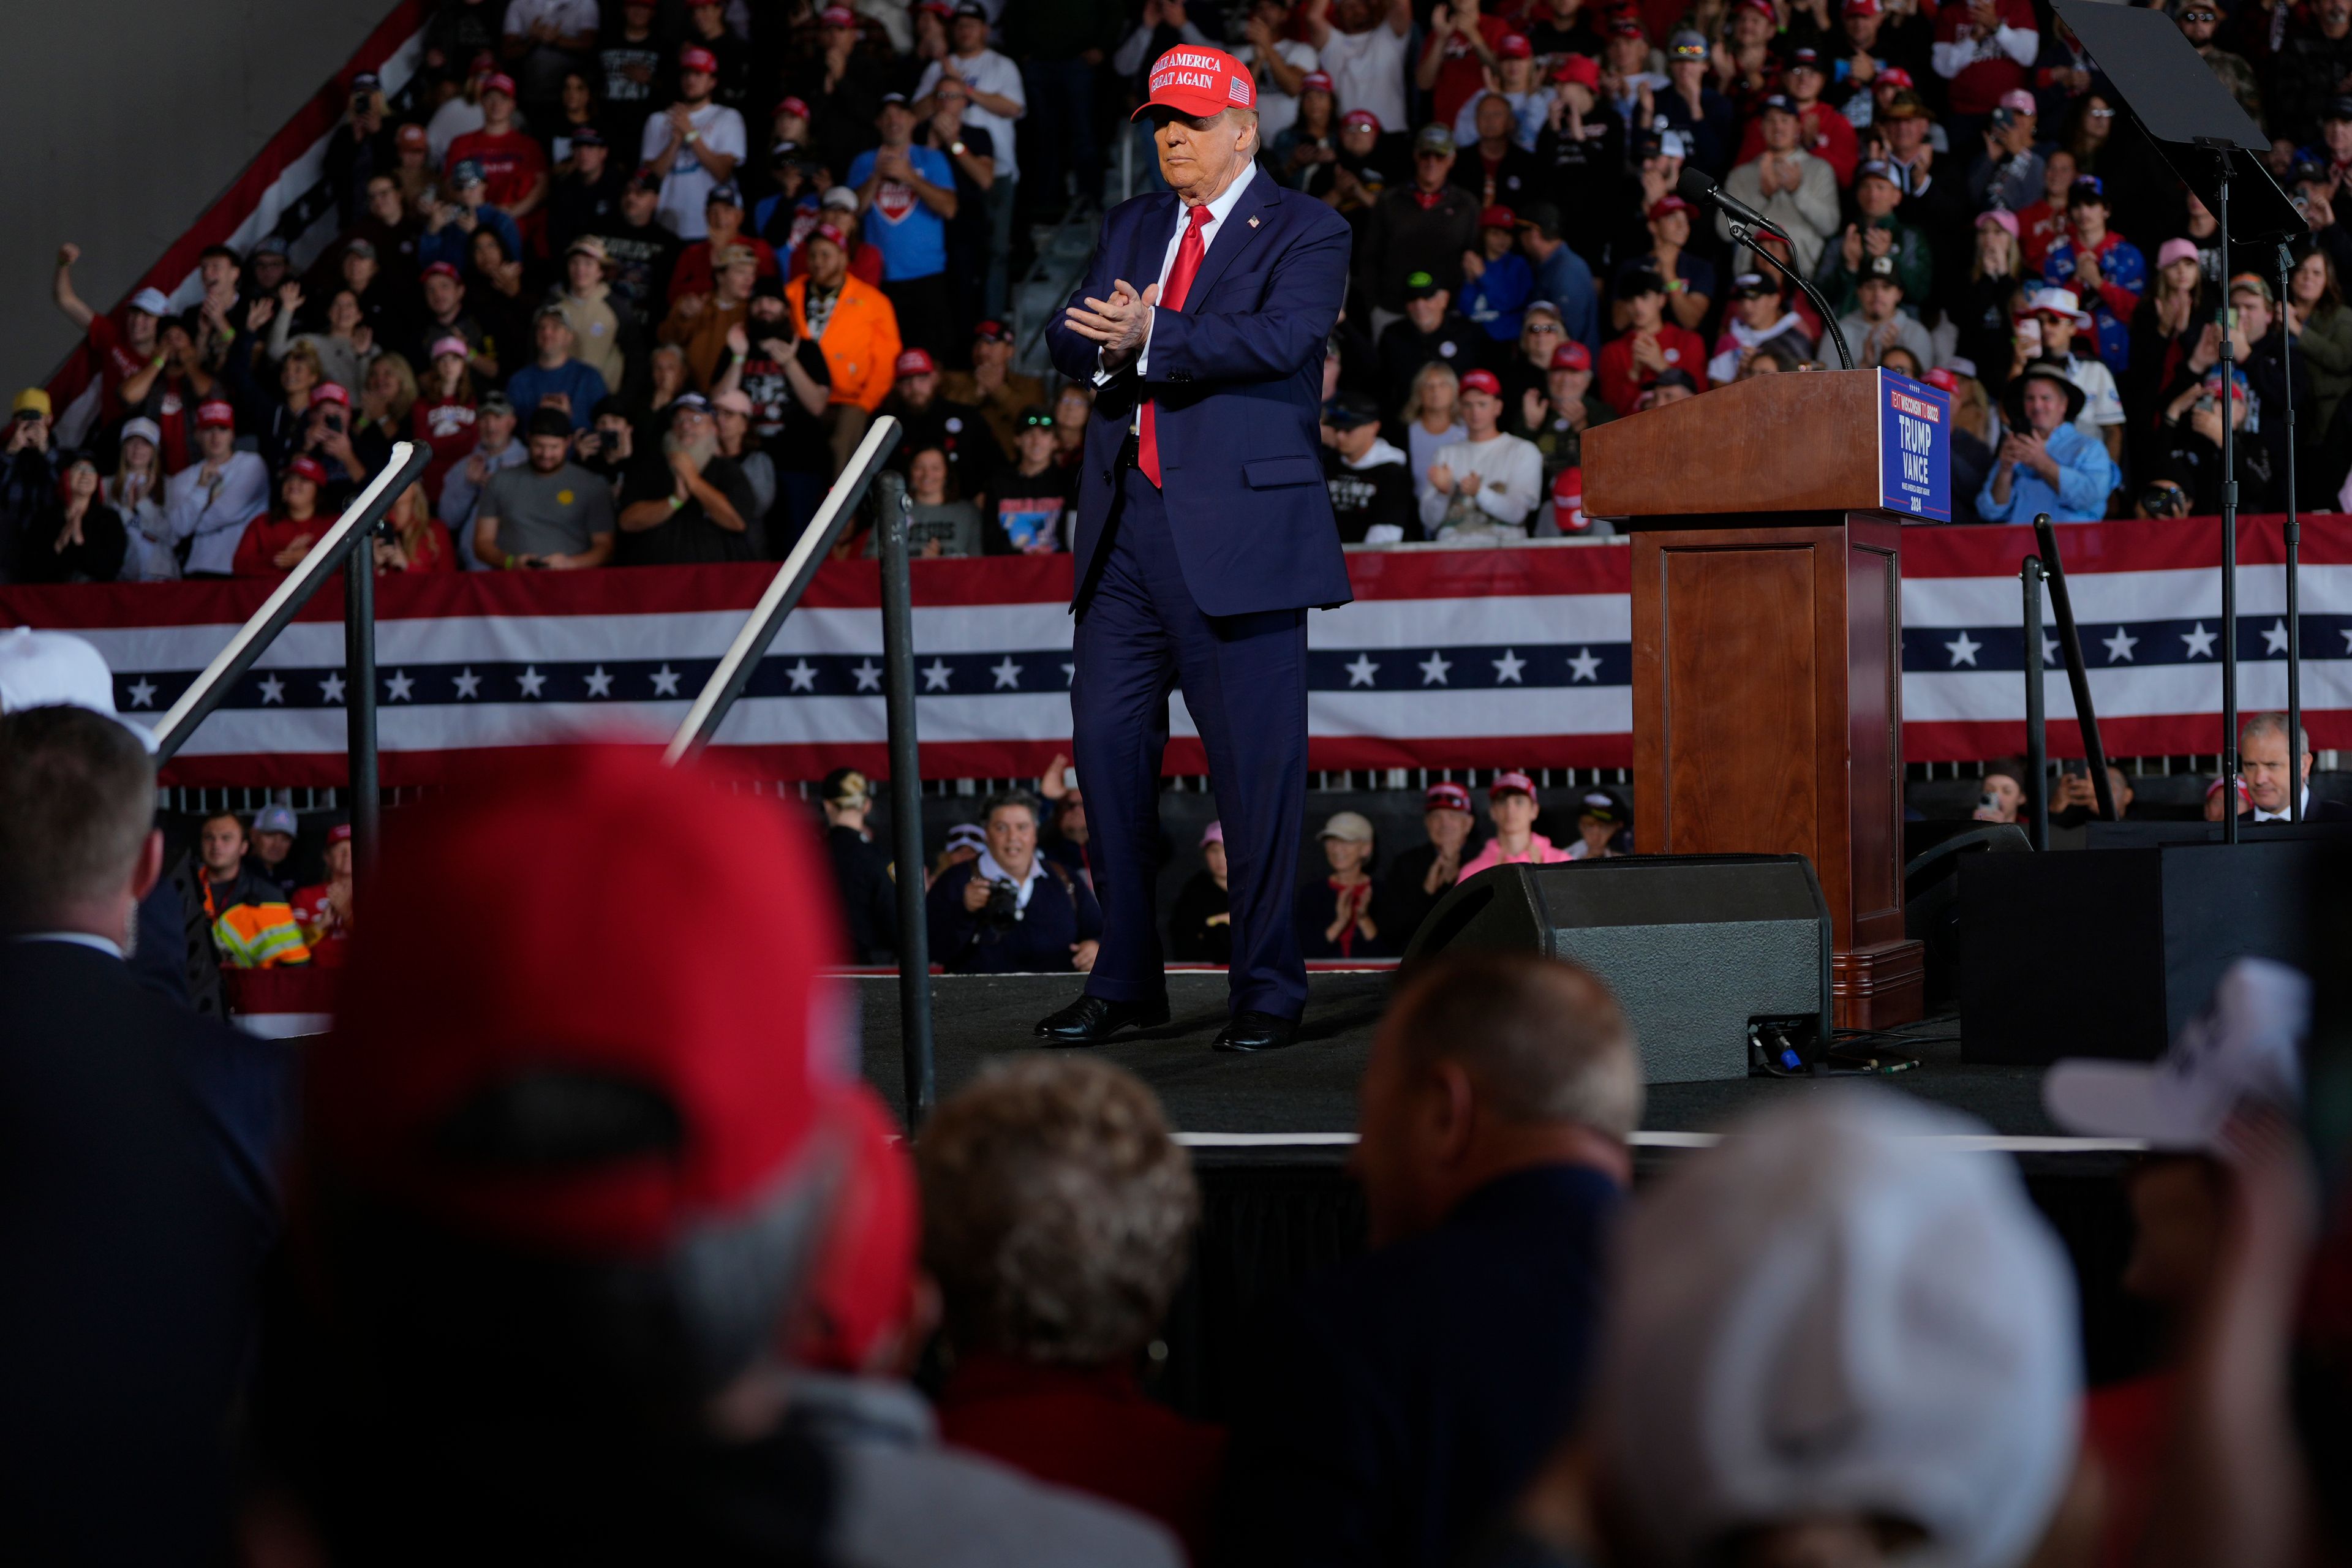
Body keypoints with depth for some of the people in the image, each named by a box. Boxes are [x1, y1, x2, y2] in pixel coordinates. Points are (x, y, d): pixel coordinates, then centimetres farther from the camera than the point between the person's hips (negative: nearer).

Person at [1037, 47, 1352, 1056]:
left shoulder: (1304, 231, 1)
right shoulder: (1131, 227, 20)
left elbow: (1281, 337, -16)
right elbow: (1067, 339, 11)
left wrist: (1152, 340, -19)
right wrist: (1105, 343, -11)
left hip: (1239, 524, -6)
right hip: (1126, 524, 6)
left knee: (1254, 764, -4)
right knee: (1107, 741, 5)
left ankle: (1267, 991, 4)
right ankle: (1125, 981, 14)